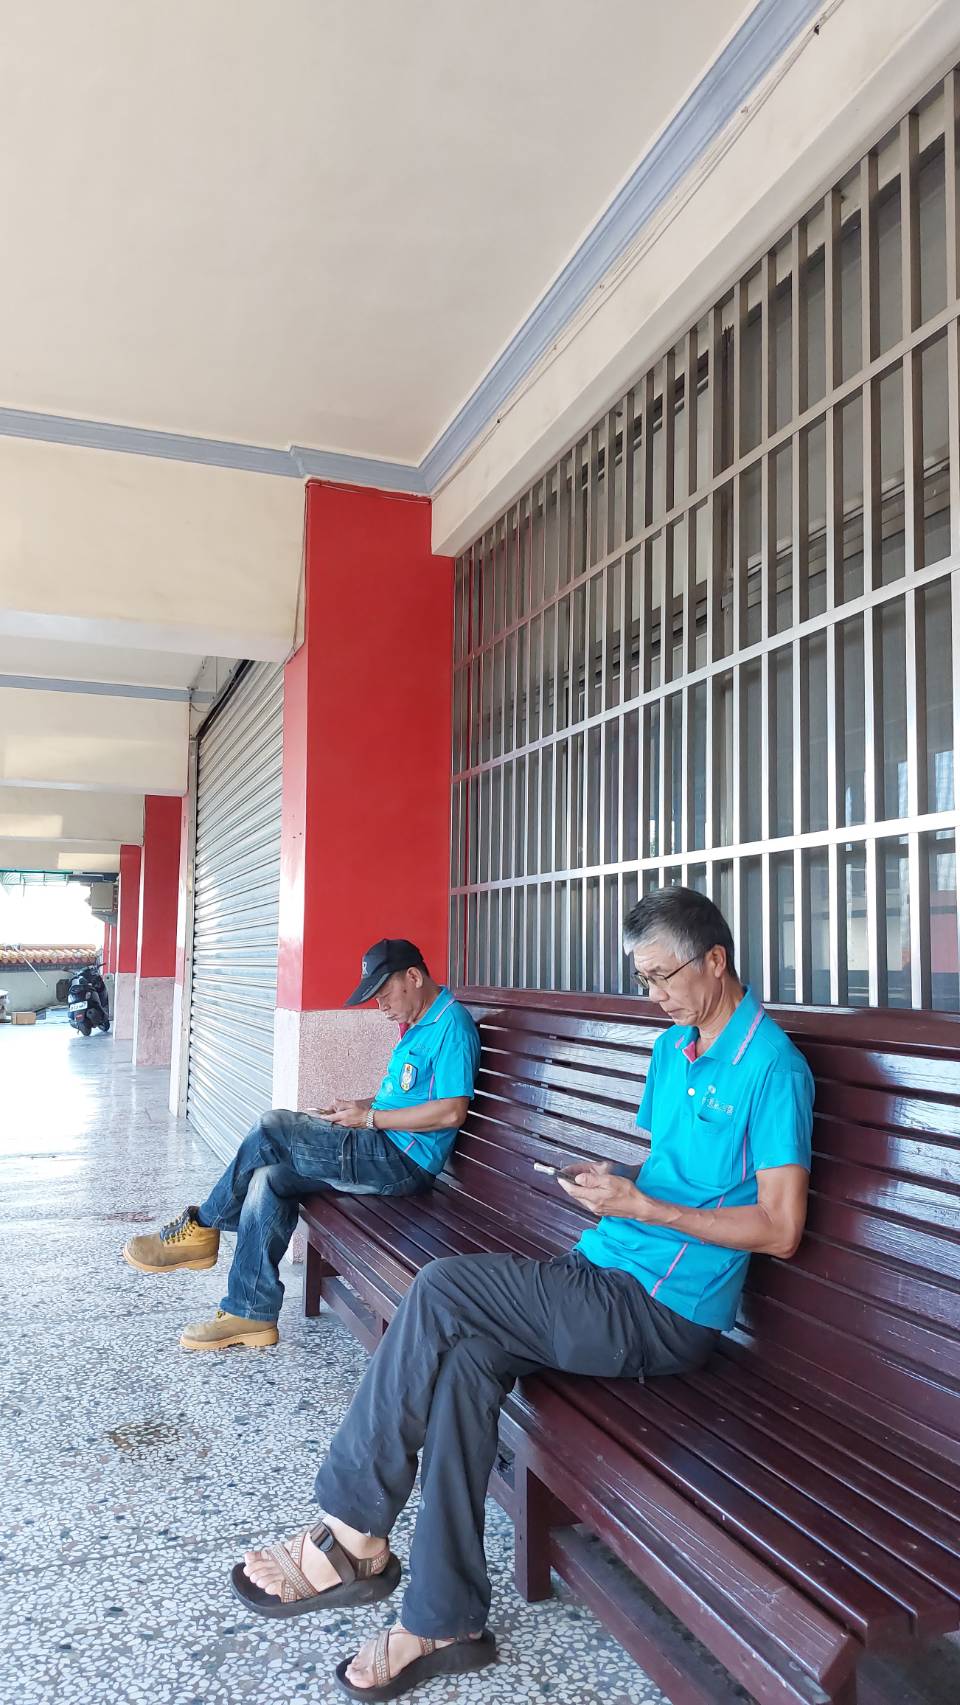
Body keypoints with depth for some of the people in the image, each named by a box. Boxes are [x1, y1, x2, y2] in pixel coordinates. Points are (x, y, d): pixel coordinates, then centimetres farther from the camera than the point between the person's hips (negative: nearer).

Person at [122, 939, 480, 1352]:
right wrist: (356, 1107, 8)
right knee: (269, 1180, -6)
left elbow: (451, 1111, -23)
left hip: (403, 1160, -10)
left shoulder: (452, 1024, -15)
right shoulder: (418, 1023, 17)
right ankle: (251, 1314, 0)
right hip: (384, 1152, 10)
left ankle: (201, 1227, 0)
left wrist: (369, 1117, -15)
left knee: (272, 1129, -18)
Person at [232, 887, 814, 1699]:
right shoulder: (671, 1049, 14)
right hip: (606, 1282, 8)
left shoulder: (771, 1066, -12)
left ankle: (353, 1533, -7)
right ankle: (447, 1622, -8)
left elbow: (779, 1229, -14)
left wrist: (641, 1205, -17)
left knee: (446, 1288, -22)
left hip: (665, 1312, -8)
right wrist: (613, 1182, 3)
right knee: (466, 1354, -19)